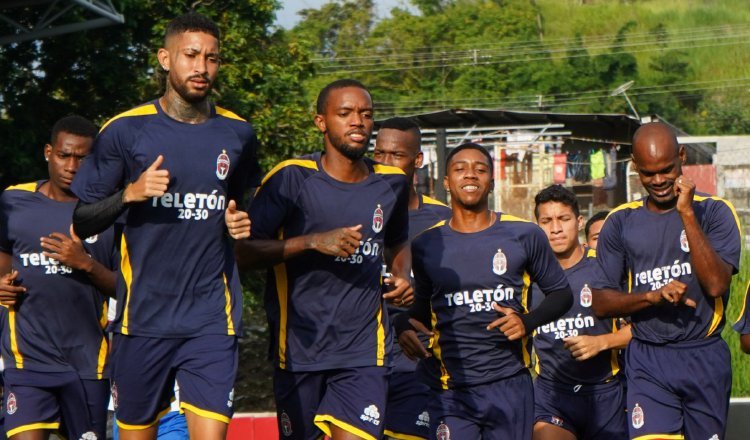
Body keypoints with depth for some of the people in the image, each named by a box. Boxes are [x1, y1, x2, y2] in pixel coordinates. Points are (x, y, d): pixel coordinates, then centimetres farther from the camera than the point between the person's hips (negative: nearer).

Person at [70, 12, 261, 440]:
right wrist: (130, 193, -14)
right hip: (142, 319, -1)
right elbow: (82, 222, 3)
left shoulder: (238, 134, 7)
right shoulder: (124, 131, 0)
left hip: (212, 320, 1)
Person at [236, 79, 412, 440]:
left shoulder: (392, 184, 9)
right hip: (298, 349, -2)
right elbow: (242, 251, -11)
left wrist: (402, 276, 8)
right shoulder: (292, 178, -5)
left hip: (364, 353, 2)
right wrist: (313, 241, -19)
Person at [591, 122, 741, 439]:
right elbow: (600, 303, 6)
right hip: (647, 361, 0)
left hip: (705, 357, 0)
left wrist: (687, 214, -17)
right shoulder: (621, 222, 7)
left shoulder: (713, 211, 1)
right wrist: (653, 296, -12)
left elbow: (716, 283, -14)